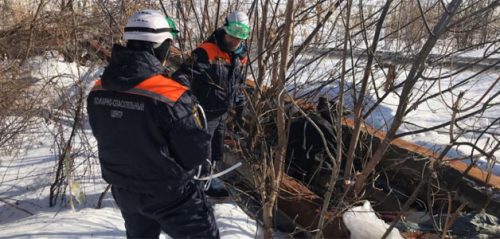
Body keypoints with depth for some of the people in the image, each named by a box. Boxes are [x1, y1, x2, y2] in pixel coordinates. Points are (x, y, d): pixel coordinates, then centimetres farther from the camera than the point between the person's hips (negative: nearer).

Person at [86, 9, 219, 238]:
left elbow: (106, 136, 6)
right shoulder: (170, 95, -29)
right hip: (168, 194, -6)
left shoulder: (97, 91, -9)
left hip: (123, 191, 6)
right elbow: (197, 152, -20)